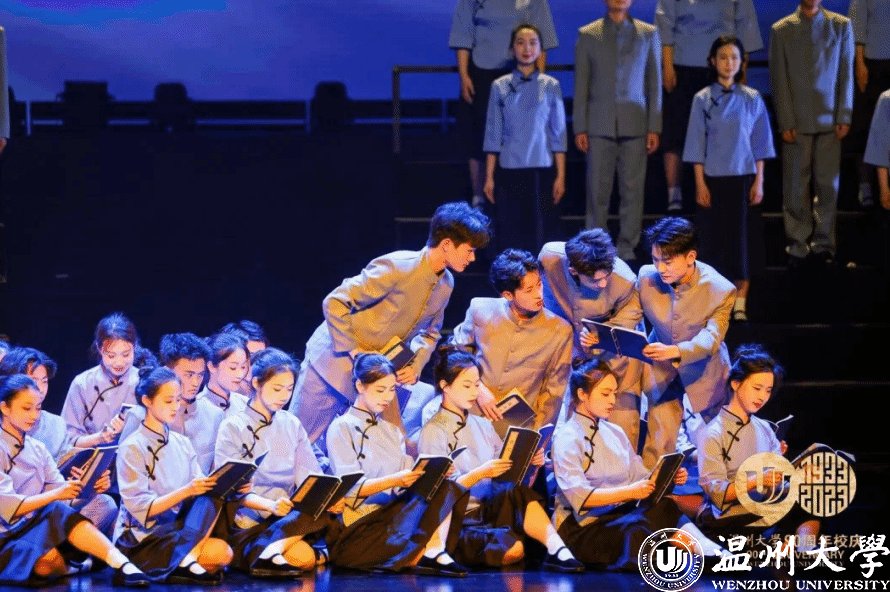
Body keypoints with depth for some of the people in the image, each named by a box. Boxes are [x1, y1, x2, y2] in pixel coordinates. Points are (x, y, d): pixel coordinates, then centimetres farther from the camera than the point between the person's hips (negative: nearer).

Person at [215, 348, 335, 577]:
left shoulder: (292, 425, 16)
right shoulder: (233, 428, 0)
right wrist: (270, 505, -28)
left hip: (288, 518, 6)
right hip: (248, 523, -6)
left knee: (324, 508, -33)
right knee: (301, 555, -37)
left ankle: (270, 548, -42)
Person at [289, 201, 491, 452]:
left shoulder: (445, 285, 0)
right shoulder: (396, 268, -24)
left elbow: (429, 333, 16)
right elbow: (334, 303, -22)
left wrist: (416, 365, -4)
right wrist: (354, 351, -23)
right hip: (337, 362, -7)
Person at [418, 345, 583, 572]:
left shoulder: (483, 425, 19)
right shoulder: (434, 431, 0)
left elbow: (505, 470, 16)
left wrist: (528, 461, -4)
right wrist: (480, 474, -22)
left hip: (490, 508, 5)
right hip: (458, 521, -5)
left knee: (515, 492, -32)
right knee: (513, 548, -38)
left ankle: (557, 550, -41)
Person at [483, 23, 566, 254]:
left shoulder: (550, 86, 3)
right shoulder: (500, 86, 5)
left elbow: (558, 135, 4)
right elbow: (493, 135, 7)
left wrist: (561, 176, -1)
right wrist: (489, 177, 4)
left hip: (541, 170, -1)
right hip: (509, 171, 1)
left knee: (541, 233, -2)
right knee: (509, 235, 0)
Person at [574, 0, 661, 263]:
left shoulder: (648, 34, 9)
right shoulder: (588, 35, 8)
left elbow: (655, 83, 8)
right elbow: (580, 85, 7)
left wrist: (654, 128, 1)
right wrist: (579, 128, 1)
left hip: (634, 124, 0)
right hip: (599, 125, 0)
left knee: (633, 189, -2)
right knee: (598, 189, 0)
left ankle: (627, 246, 4)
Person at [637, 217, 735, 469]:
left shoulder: (720, 290, -25)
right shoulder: (647, 277, -16)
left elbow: (711, 338, -33)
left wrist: (674, 351, -52)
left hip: (703, 370, -1)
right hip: (661, 371, 1)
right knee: (658, 443, -7)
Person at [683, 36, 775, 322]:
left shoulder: (751, 99, 1)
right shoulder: (703, 99, 1)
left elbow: (759, 145, 4)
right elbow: (697, 145, 2)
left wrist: (759, 182, -1)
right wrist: (700, 183, -3)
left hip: (742, 177, 0)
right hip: (712, 178, 0)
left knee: (739, 234, -1)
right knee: (713, 236, 0)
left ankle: (740, 300, 4)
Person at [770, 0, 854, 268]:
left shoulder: (841, 26, 7)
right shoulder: (782, 30, 3)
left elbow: (846, 74, 6)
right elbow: (779, 79, 1)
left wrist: (844, 117, 0)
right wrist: (786, 123, -4)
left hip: (830, 121, 1)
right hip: (797, 122, -1)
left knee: (828, 185, 2)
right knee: (796, 186, 1)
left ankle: (823, 241, 11)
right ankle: (798, 244, 8)